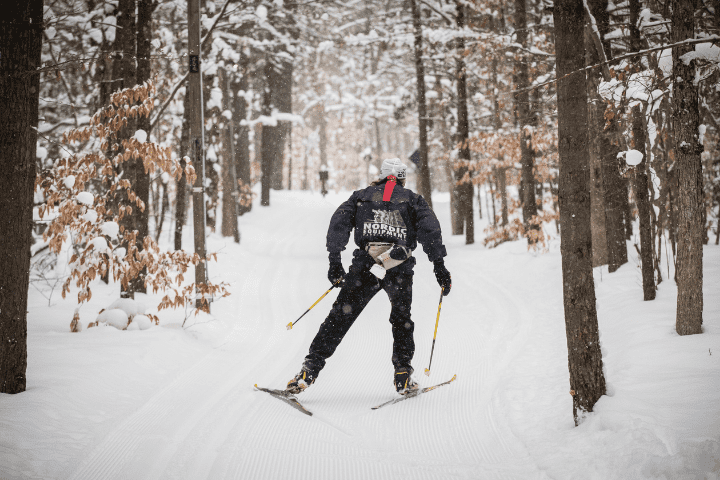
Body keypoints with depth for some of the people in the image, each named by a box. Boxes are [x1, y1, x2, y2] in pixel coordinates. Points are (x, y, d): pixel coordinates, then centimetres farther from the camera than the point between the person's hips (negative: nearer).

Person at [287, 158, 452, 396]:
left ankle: (310, 370, -2)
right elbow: (429, 228, 1)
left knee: (339, 317, 4)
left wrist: (334, 260, 3)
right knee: (401, 320, 21)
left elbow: (339, 222, 5)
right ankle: (403, 377, 16)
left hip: (365, 265, 0)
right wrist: (439, 265, 0)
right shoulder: (413, 199, 17)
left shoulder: (362, 195, 19)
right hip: (401, 268, 0)